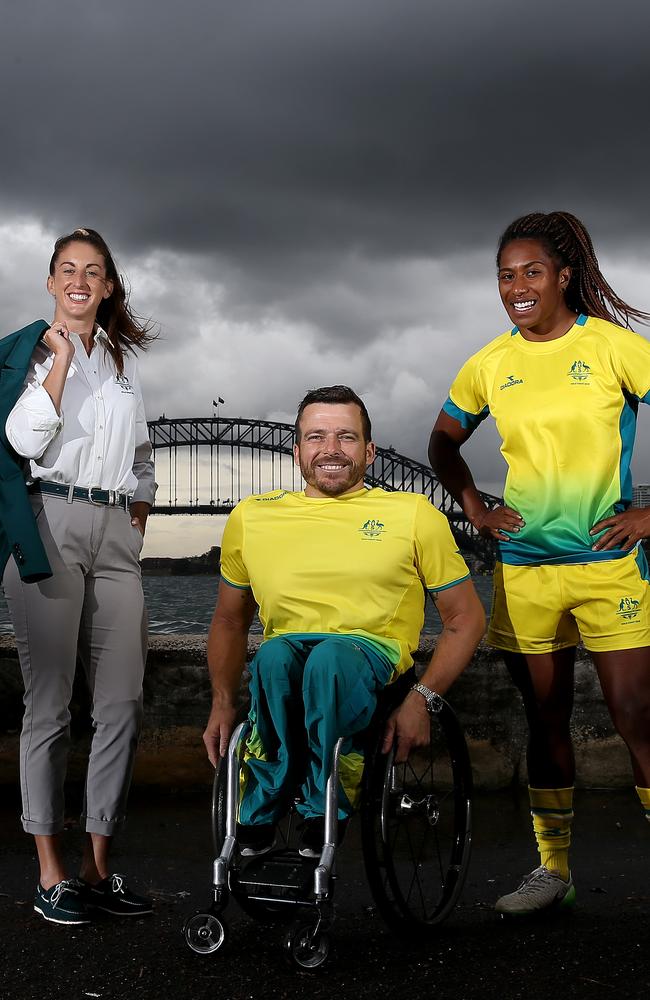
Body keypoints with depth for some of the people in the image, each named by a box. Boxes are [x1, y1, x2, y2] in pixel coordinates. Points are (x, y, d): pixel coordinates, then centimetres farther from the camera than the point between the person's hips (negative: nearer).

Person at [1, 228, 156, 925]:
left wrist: (138, 523, 15)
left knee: (123, 704, -1)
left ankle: (97, 865, 9)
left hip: (115, 532, 5)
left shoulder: (123, 360, 21)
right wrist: (62, 357, -6)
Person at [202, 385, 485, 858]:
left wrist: (422, 697, -5)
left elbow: (466, 618, 9)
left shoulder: (414, 515, 5)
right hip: (287, 650, 2)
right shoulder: (252, 517, 12)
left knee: (329, 656, -37)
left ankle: (321, 813, -17)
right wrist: (223, 706, 10)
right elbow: (230, 620, 24)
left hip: (370, 652, -2)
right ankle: (260, 817, -16)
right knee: (274, 655, -35)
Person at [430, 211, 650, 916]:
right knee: (545, 718, 11)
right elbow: (443, 444, 21)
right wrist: (475, 510, 9)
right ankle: (552, 871, 22)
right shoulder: (489, 366, 6)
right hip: (523, 566, 4)